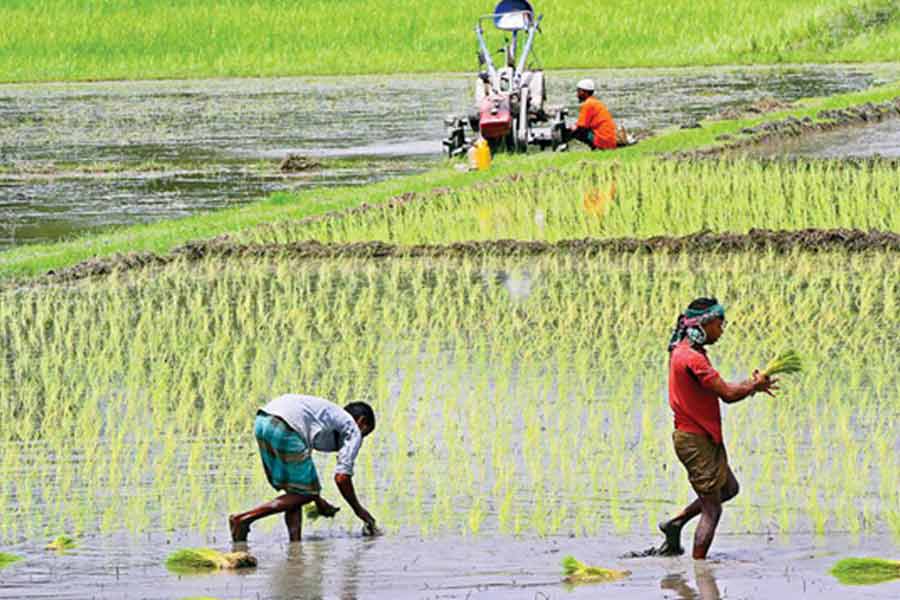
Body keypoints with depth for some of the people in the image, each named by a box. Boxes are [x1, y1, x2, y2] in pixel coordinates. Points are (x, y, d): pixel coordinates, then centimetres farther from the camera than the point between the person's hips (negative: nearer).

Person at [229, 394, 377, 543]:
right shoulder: (353, 430, 16)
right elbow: (341, 477, 6)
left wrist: (318, 500, 42)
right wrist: (359, 510, 19)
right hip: (286, 428, -8)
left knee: (295, 492, 18)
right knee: (305, 494, 3)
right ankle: (245, 518, -6)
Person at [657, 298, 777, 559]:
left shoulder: (683, 351, 11)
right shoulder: (692, 358, -22)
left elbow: (717, 388, 15)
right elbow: (727, 394, -24)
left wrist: (750, 385, 4)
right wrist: (754, 386, -6)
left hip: (706, 437, 10)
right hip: (696, 439, -10)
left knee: (729, 488, 24)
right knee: (711, 510, -5)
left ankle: (676, 523, 23)